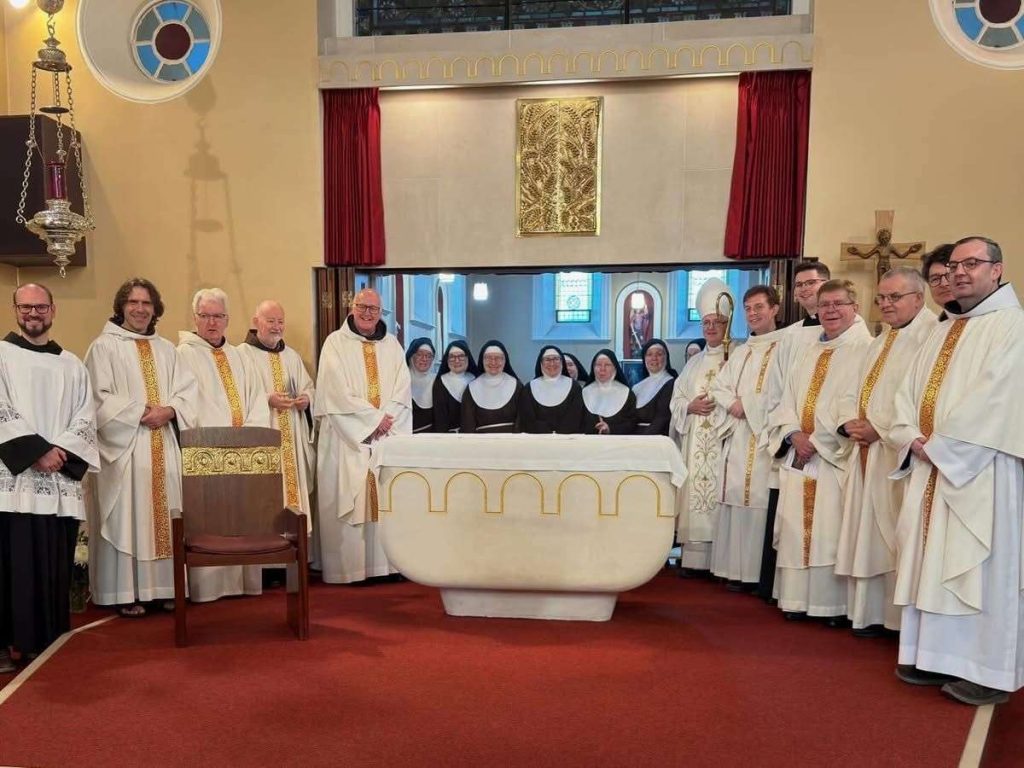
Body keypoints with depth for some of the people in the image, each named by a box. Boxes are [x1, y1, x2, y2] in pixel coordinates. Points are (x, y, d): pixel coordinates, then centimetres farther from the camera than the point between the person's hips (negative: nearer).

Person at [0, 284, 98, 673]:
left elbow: (86, 419, 9)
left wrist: (61, 451, -8)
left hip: (61, 479, 3)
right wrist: (36, 451, -13)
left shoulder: (72, 365, 16)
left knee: (54, 563, 4)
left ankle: (47, 641, 13)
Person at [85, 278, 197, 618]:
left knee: (164, 512, 4)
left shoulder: (166, 349, 16)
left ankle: (164, 587, 11)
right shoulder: (104, 347, 1)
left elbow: (189, 389, 8)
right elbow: (98, 398, -8)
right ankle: (126, 593, 3)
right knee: (127, 515, -4)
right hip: (125, 445, -4)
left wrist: (168, 410, -10)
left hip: (164, 446, 5)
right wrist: (140, 411, -15)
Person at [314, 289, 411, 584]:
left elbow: (402, 390, 6)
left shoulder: (392, 344, 13)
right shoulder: (336, 343, 1)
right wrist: (374, 418, -12)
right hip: (348, 437, -3)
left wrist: (387, 419, -10)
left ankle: (385, 562, 7)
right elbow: (337, 391, -9)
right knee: (347, 500, -4)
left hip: (387, 436, 4)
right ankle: (347, 566, 1)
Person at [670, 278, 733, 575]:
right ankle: (694, 558, 5)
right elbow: (676, 400, 15)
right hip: (695, 440, 5)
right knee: (694, 492, 1)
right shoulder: (694, 362, 18)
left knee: (717, 492, -9)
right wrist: (690, 406, -4)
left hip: (722, 438, -4)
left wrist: (718, 405, -18)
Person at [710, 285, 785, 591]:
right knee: (735, 499, 6)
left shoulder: (784, 348, -2)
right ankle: (735, 568, 12)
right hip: (737, 437, 7)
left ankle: (755, 571, -2)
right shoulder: (740, 352, 21)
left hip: (764, 438, -7)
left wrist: (746, 404, -9)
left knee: (757, 500, -8)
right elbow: (718, 386, 16)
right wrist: (732, 403, -3)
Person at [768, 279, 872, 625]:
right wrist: (795, 435, -5)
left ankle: (836, 604, 3)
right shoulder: (809, 354, 19)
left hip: (837, 458, -6)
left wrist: (818, 441, -13)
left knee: (832, 530, -6)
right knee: (797, 528, 6)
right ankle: (798, 599, 14)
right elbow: (788, 401, 14)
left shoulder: (865, 350, -3)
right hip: (800, 455, 7)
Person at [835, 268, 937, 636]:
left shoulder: (930, 336, -8)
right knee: (867, 533, 9)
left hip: (898, 453, -8)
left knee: (894, 534, -5)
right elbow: (852, 392, 18)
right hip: (867, 451, 8)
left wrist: (878, 428, -17)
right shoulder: (880, 343, 20)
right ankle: (870, 613, 17)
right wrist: (850, 423, -1)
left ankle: (900, 617, 5)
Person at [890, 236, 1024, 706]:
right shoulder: (942, 332, 18)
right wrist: (912, 439, -4)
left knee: (981, 566, -1)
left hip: (981, 471, -7)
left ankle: (986, 670, 10)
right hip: (932, 466, 7)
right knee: (932, 560, 9)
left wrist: (939, 444, -15)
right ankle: (937, 658, 19)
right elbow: (910, 391, 13)